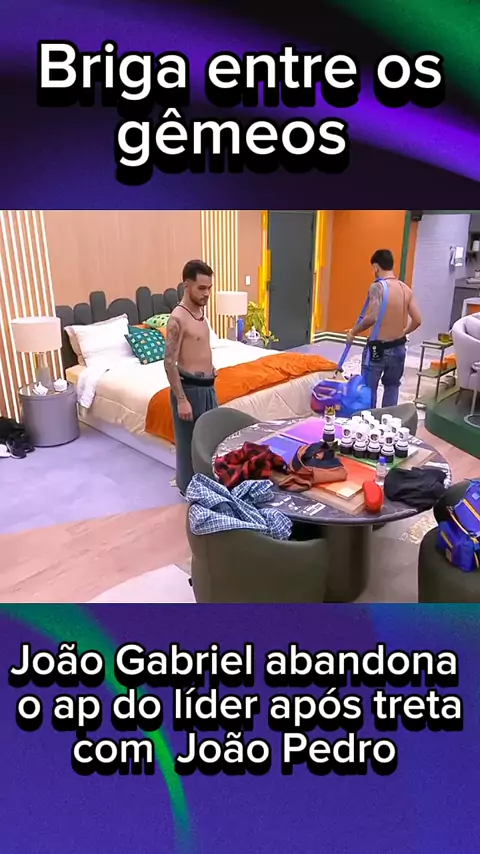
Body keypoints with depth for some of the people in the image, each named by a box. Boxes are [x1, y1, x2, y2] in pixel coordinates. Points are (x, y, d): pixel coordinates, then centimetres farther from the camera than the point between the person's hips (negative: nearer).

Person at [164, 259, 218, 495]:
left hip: (208, 386, 9)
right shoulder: (177, 319, -19)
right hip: (189, 388, -9)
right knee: (189, 442, 5)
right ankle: (189, 490, 22)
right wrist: (182, 400, -22)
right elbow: (169, 363, -21)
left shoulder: (200, 310, 8)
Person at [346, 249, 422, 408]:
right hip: (399, 348, 6)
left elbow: (371, 318, -26)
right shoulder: (406, 288, 4)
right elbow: (417, 320, 4)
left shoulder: (378, 287, -16)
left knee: (368, 388, 7)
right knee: (392, 386, 20)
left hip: (378, 348, -6)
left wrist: (353, 332, -11)